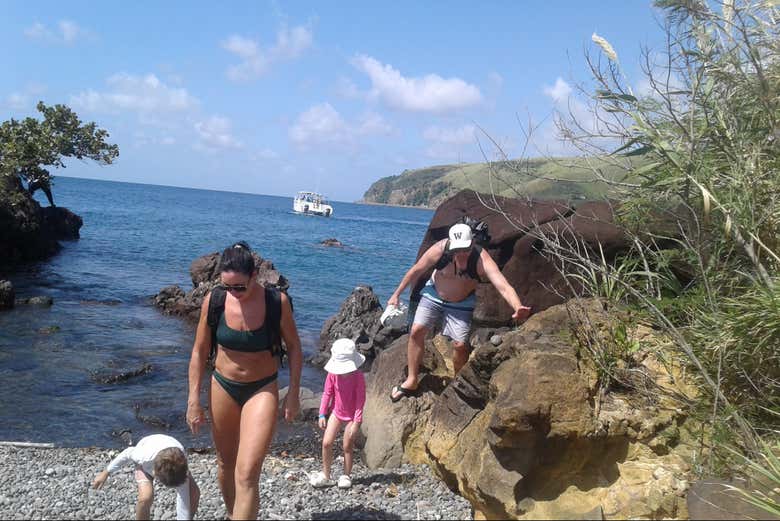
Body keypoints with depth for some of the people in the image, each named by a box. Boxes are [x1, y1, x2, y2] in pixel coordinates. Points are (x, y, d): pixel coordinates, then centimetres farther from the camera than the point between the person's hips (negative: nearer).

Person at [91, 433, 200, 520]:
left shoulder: (180, 469, -42)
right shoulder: (144, 456, -44)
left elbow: (184, 505, -38)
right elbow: (127, 454, -19)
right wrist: (106, 473, -6)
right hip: (145, 464, -1)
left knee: (194, 493, -18)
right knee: (145, 497, -30)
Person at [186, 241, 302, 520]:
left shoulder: (277, 301, -18)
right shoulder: (214, 300, -13)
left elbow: (293, 347, -3)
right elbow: (199, 351, -2)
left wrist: (293, 393, -4)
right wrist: (194, 399, -2)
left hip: (262, 390, -3)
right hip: (223, 387, 3)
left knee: (247, 475, -12)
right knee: (225, 463, 20)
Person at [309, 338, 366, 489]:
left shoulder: (358, 376, -21)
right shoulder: (333, 374, -11)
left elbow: (360, 399, -18)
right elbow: (327, 393, -1)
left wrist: (357, 422, -18)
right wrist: (322, 414, -4)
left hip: (351, 416, -3)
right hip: (336, 412, 3)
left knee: (347, 447, 4)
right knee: (326, 443, -2)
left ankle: (346, 476, 23)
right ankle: (325, 476, 13)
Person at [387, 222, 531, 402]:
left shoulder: (482, 261, -33)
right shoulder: (440, 249, -28)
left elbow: (503, 286, -46)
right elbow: (416, 270, -12)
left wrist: (518, 307, -65)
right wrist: (396, 294, -4)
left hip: (461, 304, -1)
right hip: (433, 295, 1)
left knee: (460, 344, -10)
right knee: (416, 331, -10)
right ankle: (411, 381, 4)